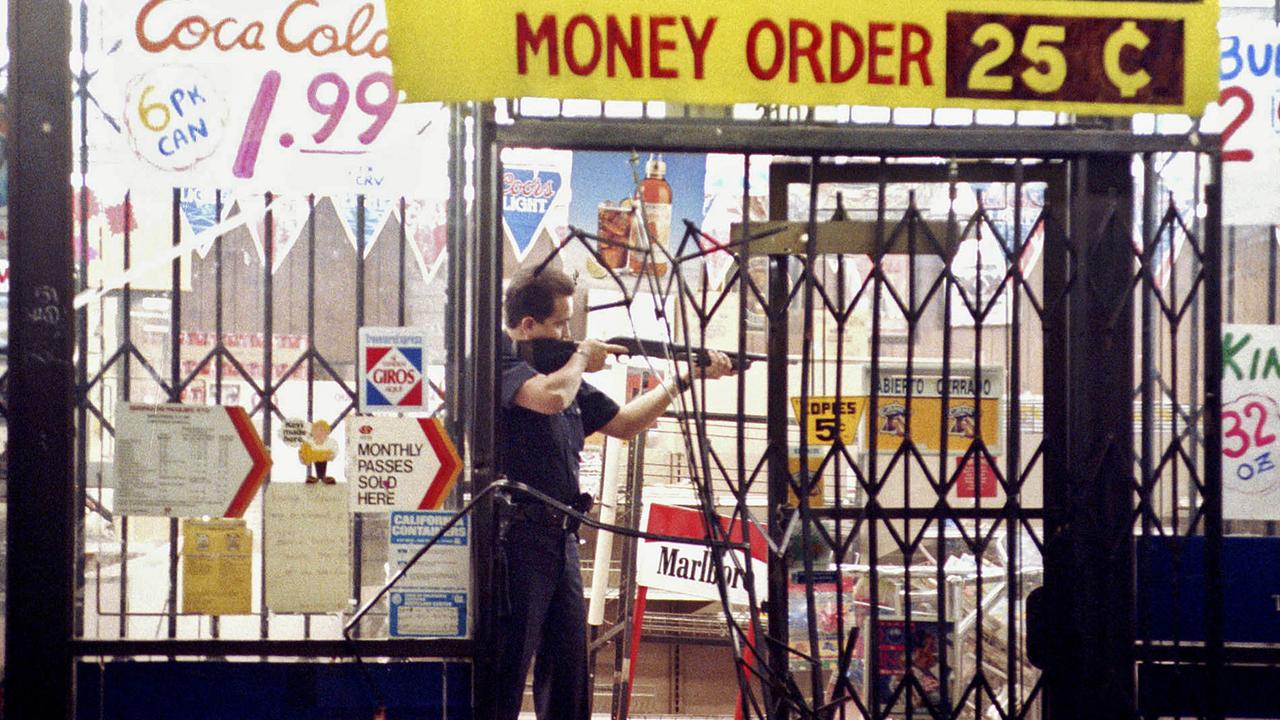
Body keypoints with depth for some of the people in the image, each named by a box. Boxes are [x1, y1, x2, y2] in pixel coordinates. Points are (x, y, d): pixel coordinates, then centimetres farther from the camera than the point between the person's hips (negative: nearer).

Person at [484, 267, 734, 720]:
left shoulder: (562, 370, 16)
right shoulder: (501, 363, -9)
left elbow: (624, 424, 24)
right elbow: (551, 397, -29)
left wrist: (686, 378, 20)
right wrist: (582, 357, -8)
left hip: (560, 539, 9)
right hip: (515, 538, -8)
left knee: (568, 674, 12)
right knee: (506, 672, -6)